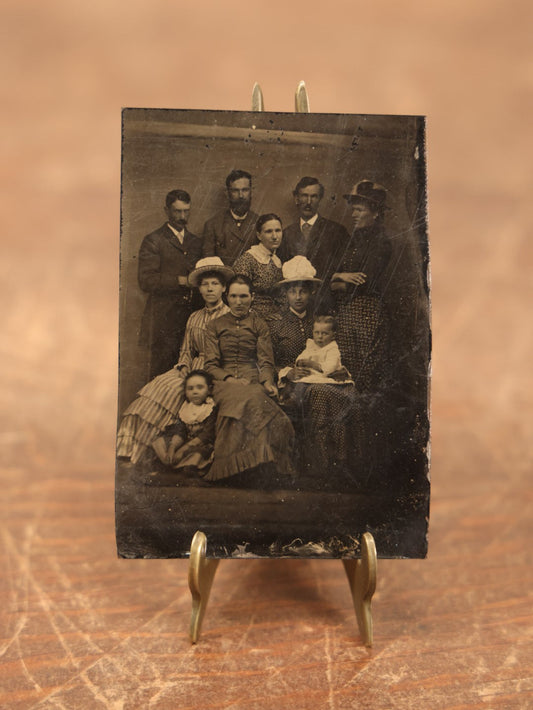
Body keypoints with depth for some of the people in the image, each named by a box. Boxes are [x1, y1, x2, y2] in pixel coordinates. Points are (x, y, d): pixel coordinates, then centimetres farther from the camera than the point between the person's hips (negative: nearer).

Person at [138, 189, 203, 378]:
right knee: (161, 375, -3)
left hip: (192, 317, 5)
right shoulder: (153, 241, 1)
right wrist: (181, 280, -14)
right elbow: (146, 281, -10)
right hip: (163, 319, -4)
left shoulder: (196, 242, 19)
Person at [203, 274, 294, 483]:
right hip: (224, 383, 0)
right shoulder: (215, 326, 17)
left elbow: (266, 362, 7)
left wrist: (267, 382, -14)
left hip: (253, 381, 0)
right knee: (243, 398, -37)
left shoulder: (259, 325, 17)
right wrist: (229, 379, -11)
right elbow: (211, 364, 8)